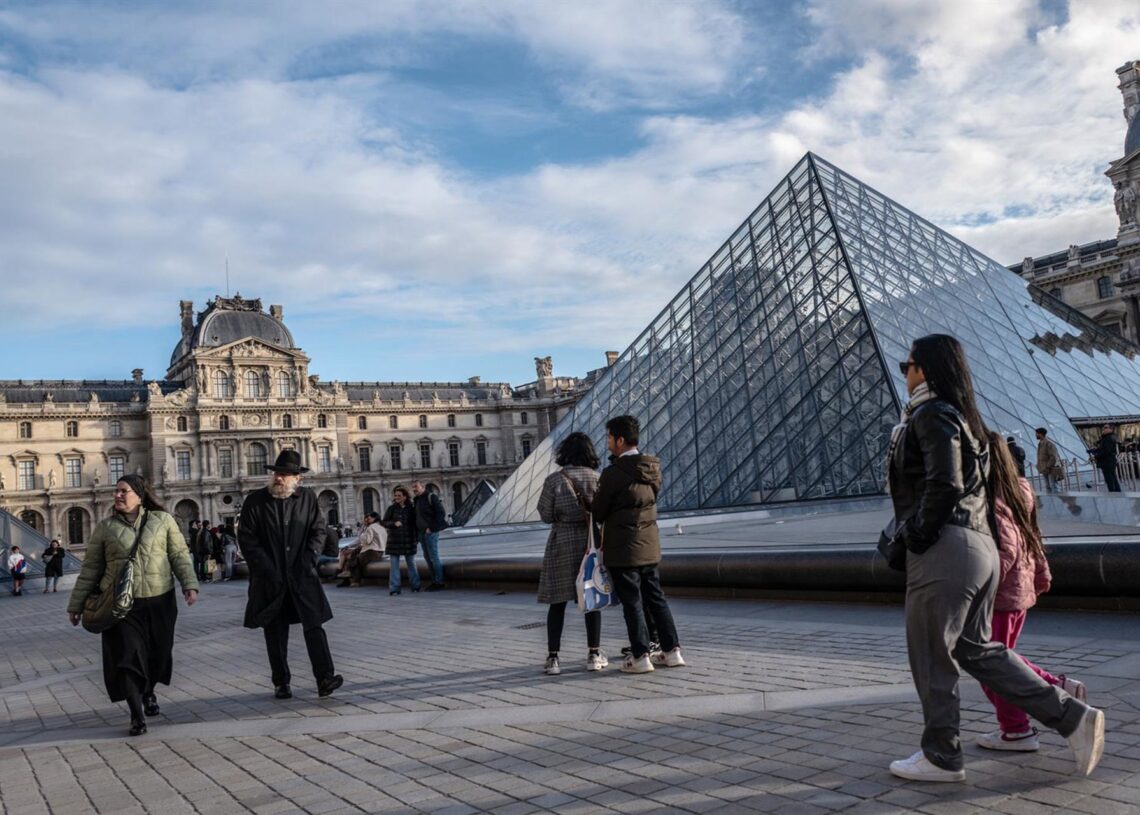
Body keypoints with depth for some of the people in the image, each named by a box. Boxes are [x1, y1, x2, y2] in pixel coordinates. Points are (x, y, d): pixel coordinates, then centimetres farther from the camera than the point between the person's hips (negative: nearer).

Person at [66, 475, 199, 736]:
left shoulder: (163, 520, 3)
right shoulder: (106, 527, 4)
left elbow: (180, 555, 3)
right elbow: (90, 568, 7)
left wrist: (190, 584, -9)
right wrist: (76, 604, 7)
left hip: (159, 601, 1)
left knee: (157, 653, 12)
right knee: (127, 656, -7)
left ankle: (148, 693, 40)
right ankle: (137, 715, 1)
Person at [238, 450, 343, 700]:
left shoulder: (307, 497, 4)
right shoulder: (254, 501, -1)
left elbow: (318, 529, 11)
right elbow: (246, 539, -2)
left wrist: (309, 556, -4)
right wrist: (267, 569, -9)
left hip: (301, 576, 0)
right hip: (270, 580, 0)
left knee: (314, 626, -7)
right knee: (275, 634, 6)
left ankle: (325, 679, -10)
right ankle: (281, 683, 16)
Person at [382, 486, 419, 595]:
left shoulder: (411, 509, 3)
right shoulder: (391, 508, 1)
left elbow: (415, 523, 10)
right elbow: (384, 522, 0)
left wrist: (416, 537, 4)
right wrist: (394, 523, -18)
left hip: (408, 540, 1)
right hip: (394, 540, -1)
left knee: (411, 564, 8)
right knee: (394, 565, -1)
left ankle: (415, 586, 18)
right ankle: (394, 589, 1)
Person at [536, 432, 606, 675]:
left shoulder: (553, 480, -8)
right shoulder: (597, 479, -4)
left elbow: (546, 515, -5)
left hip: (562, 545, -1)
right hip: (591, 543, 1)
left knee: (557, 602, 6)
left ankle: (553, 658, 6)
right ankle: (594, 655, 14)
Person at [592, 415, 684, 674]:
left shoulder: (613, 473, -18)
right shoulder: (653, 468, 4)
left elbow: (598, 513, -10)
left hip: (622, 548, -7)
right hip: (649, 545, 7)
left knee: (632, 602, 2)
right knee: (656, 598, 15)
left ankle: (640, 657, 7)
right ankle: (672, 650, 18)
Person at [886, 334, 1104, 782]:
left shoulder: (932, 414, -11)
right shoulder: (962, 416, 18)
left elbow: (944, 485, -22)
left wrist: (913, 535, -12)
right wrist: (909, 532, 15)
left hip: (945, 548, -10)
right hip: (979, 546, 10)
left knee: (930, 656, 2)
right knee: (975, 648, 17)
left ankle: (941, 756, 13)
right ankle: (1073, 716, 14)